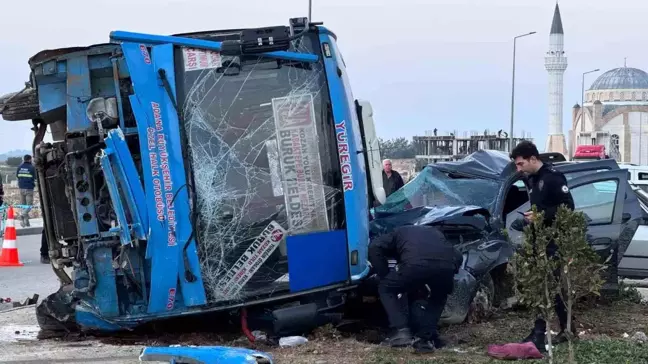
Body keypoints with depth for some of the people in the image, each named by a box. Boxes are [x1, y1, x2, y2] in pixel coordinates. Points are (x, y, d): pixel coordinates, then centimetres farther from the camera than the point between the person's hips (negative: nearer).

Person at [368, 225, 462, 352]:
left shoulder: (399, 233, 35)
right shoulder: (435, 232, 44)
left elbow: (374, 247, 16)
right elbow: (458, 257, 34)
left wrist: (383, 277, 23)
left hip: (416, 264, -3)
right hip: (446, 265, 3)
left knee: (386, 289, 24)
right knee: (438, 297, 36)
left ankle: (401, 332, 9)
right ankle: (426, 338, 18)